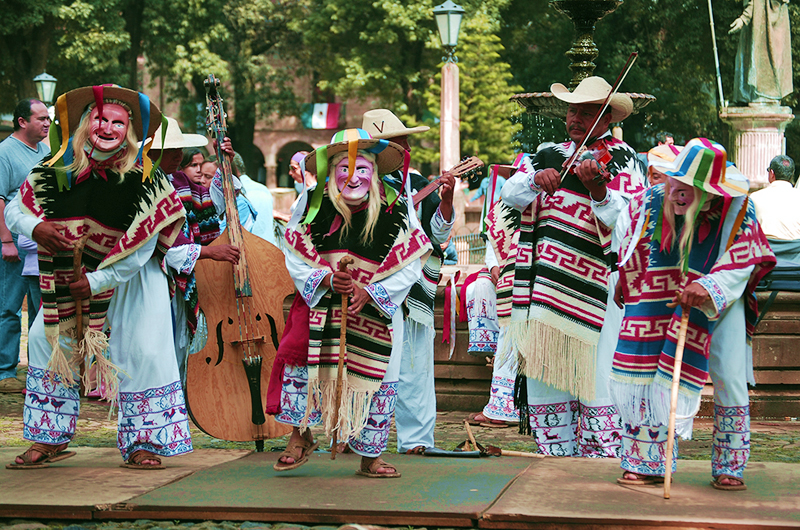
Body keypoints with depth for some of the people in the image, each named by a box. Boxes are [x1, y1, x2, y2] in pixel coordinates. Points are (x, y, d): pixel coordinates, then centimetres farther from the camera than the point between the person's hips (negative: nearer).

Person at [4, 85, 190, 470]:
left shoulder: (145, 181, -20)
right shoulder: (55, 172, -10)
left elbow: (142, 248, -21)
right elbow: (13, 210, -3)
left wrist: (98, 281, -24)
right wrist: (35, 227, -25)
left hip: (133, 276, -3)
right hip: (72, 275, 3)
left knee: (142, 351, -8)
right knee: (46, 340, 2)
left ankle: (142, 444, 6)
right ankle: (50, 440, 14)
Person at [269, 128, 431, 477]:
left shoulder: (396, 209, -9)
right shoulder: (313, 205, -5)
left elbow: (409, 266, -8)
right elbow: (296, 258, -3)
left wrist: (370, 292, -20)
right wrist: (328, 280, -20)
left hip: (377, 310, 0)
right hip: (322, 305, 0)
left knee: (377, 380, 2)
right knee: (297, 357, -18)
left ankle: (370, 458, 20)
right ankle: (300, 438, 3)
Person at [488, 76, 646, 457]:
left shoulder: (622, 160, -1)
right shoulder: (550, 156, 17)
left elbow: (625, 218, -17)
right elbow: (510, 193, 4)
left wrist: (597, 190, -35)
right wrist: (537, 179, -17)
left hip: (596, 287, -6)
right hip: (545, 289, 6)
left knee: (594, 378, -9)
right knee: (545, 376, 10)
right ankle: (557, 458, 21)